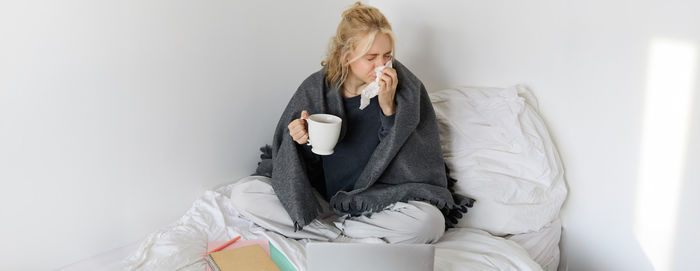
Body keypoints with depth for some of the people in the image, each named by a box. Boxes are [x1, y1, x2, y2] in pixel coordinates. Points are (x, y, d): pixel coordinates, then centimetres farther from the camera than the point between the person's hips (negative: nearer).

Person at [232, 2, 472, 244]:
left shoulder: (406, 88, -9)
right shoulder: (316, 88, -6)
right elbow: (308, 165, 4)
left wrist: (388, 107, -22)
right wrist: (303, 141, -20)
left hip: (379, 203, -2)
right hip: (321, 199, 3)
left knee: (430, 221, -32)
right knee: (243, 193, -15)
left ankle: (329, 228, -14)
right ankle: (360, 240, -17)